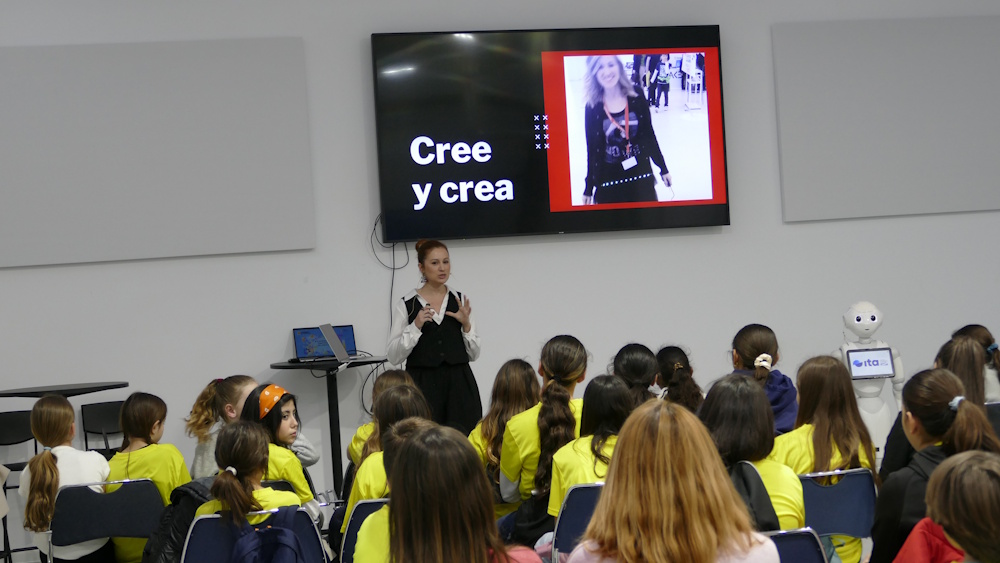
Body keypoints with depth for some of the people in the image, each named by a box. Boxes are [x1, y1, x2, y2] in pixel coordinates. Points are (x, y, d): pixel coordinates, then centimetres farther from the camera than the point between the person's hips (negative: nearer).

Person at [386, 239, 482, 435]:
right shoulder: (405, 305, 2)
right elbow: (394, 356, -3)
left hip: (459, 385, 2)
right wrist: (415, 326, -14)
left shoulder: (461, 301, 9)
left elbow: (473, 354, 11)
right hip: (423, 387, -2)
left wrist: (466, 324, -5)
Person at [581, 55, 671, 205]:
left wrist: (663, 168, 11)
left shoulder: (637, 101, -2)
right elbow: (592, 149, 0)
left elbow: (650, 137, 7)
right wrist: (588, 188, 3)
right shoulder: (592, 108, -5)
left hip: (641, 177, 1)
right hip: (609, 183, -1)